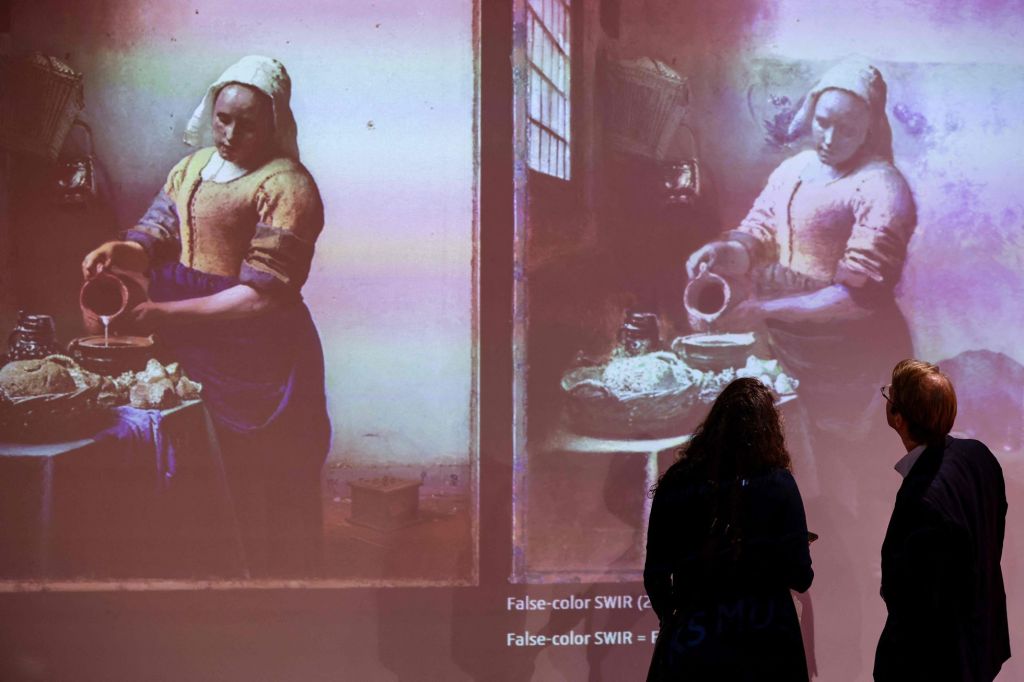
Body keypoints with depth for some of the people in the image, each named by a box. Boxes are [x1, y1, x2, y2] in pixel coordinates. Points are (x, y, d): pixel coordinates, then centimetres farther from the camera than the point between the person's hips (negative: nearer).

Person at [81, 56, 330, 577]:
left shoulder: (286, 185, -13)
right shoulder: (193, 167, 13)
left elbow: (263, 294, -19)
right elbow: (157, 233, 6)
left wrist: (165, 312, -22)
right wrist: (120, 251, -18)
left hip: (256, 360, -7)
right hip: (194, 354, 7)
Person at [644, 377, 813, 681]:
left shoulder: (677, 483, -3)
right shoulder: (778, 485, -8)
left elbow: (655, 576, 2)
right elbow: (800, 576, -8)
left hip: (691, 646, 1)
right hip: (762, 645, -1)